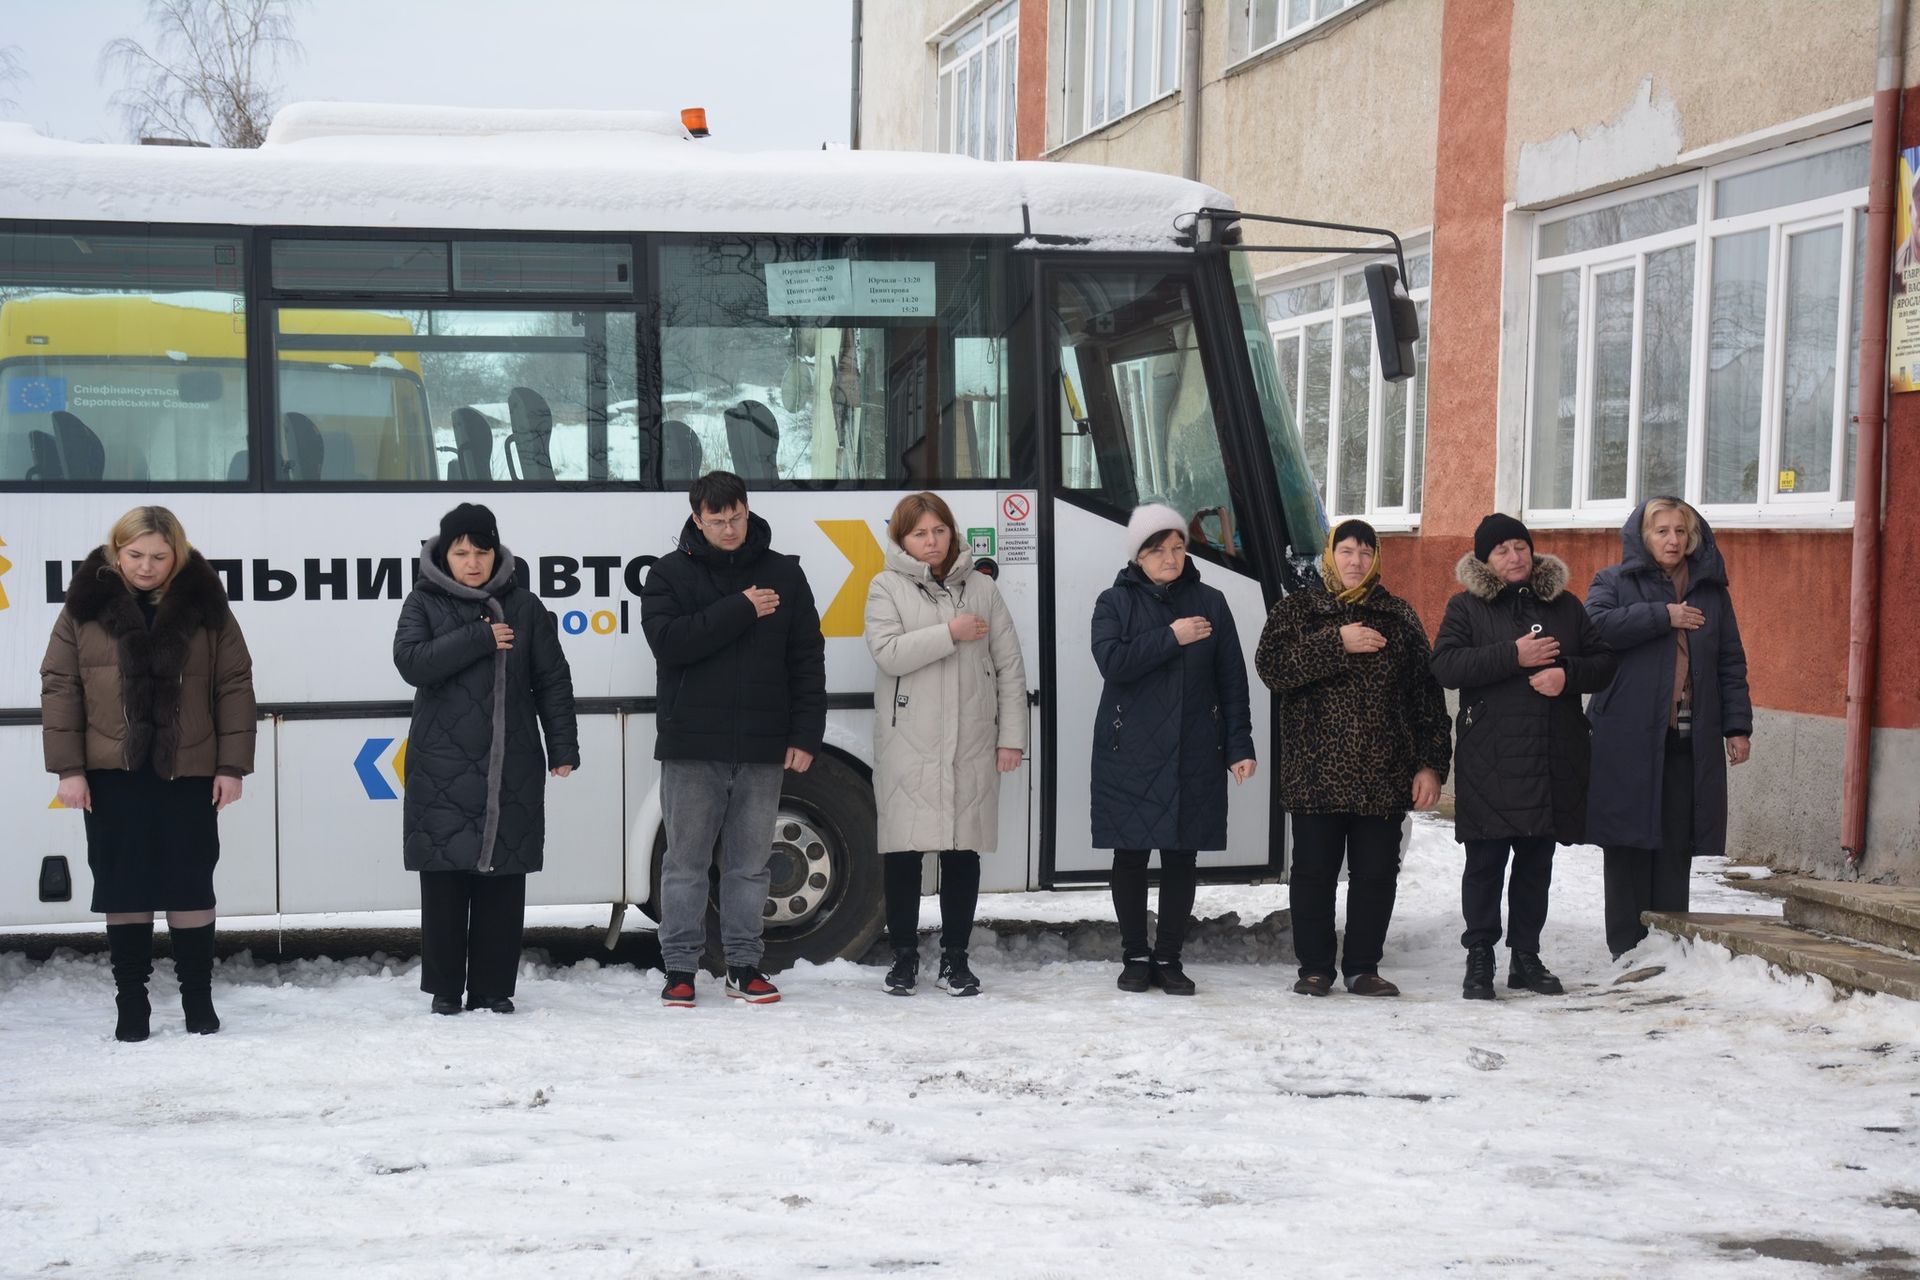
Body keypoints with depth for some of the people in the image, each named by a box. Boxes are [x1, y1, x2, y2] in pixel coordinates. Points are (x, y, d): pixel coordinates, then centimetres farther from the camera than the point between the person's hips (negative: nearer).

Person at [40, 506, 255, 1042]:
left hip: (189, 773, 0)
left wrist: (232, 765, -3)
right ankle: (131, 1001, 14)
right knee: (123, 886, 4)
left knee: (191, 885, 5)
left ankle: (198, 997, 17)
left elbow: (235, 687, 1)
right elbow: (60, 686, 1)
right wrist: (68, 768, -5)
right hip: (113, 774, 0)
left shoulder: (205, 604, 1)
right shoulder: (87, 604, 1)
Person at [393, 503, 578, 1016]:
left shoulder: (525, 607, 8)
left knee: (503, 878, 2)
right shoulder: (425, 604, 5)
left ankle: (493, 988, 10)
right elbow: (411, 661, -12)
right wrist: (480, 638, -16)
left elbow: (552, 680, 8)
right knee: (445, 878, -1)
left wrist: (563, 749, 3)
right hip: (443, 768, -1)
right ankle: (445, 988, 9)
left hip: (512, 767, 1)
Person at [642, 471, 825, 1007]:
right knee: (686, 862, 3)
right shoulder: (670, 575, 2)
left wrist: (806, 734, 0)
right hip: (692, 745, -2)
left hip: (762, 747, 2)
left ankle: (745, 966, 17)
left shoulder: (783, 574, 7)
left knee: (750, 863, 8)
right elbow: (669, 641, -15)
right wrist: (740, 609, -15)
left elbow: (807, 660, 7)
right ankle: (680, 969, 10)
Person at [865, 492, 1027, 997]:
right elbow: (887, 653, -13)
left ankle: (954, 958, 15)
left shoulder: (981, 588, 10)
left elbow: (1009, 666, 8)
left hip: (972, 746, 2)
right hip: (907, 745, -2)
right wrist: (950, 634, -16)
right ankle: (904, 956, 13)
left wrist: (1011, 736, 2)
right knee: (904, 850, 1)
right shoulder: (887, 587, 3)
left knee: (963, 849, 5)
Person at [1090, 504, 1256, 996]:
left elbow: (1232, 681, 7)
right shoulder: (1115, 602, 2)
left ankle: (1169, 958, 16)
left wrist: (1239, 747, 1)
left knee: (1181, 857, 5)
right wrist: (1171, 638, -16)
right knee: (1131, 857, 3)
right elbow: (1112, 661, -15)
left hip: (1193, 756, 2)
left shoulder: (1209, 603, 7)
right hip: (1129, 756, -1)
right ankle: (1135, 956, 16)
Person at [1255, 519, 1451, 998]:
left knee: (1377, 874, 4)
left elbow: (1427, 694, 7)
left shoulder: (1399, 616, 11)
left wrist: (1431, 764, 0)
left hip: (1383, 775, 2)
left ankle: (1363, 968, 14)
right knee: (1314, 873, 3)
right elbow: (1271, 665, -12)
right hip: (1316, 773, -2)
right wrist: (1337, 644, -17)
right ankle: (1314, 968, 13)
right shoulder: (1297, 610, 6)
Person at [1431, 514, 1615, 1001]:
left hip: (1554, 759, 3)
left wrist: (1567, 674, -8)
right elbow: (1445, 666, -11)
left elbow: (1603, 664, 13)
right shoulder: (1466, 607, 3)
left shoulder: (1564, 606, 13)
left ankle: (1526, 956, 19)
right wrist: (1513, 656, -16)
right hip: (1489, 759, -3)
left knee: (1536, 862, 9)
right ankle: (1479, 959, 6)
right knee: (1485, 861, -1)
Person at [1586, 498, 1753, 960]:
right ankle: (1627, 950, 4)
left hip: (1691, 742, 3)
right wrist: (1662, 615, -14)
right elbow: (1595, 626, -14)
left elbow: (1731, 663, 16)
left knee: (1677, 847, 2)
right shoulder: (1615, 583, 6)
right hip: (1628, 740, -3)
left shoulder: (1711, 590, 16)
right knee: (1630, 844, -2)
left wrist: (1738, 725, 9)